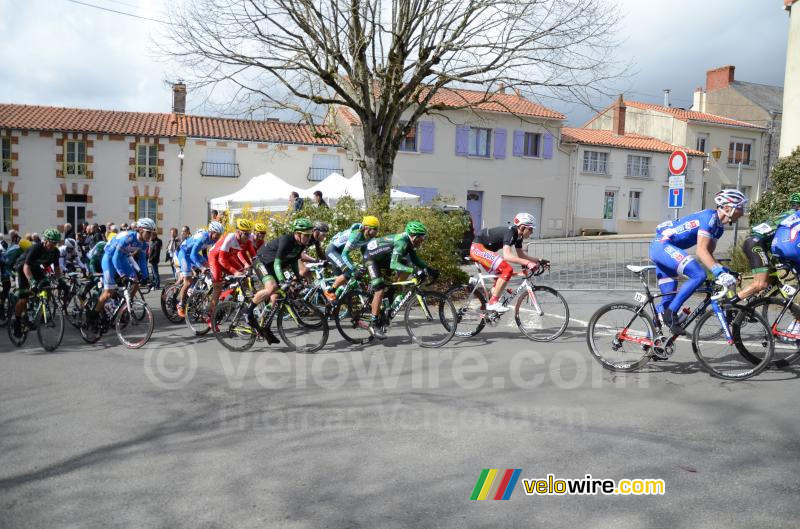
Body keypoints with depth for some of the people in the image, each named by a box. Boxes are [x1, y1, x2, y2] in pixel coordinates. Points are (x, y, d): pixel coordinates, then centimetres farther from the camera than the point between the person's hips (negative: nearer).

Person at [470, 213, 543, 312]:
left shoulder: (518, 235, 3)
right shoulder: (510, 232, -24)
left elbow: (521, 255, 15)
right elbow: (507, 256, -38)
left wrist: (538, 261, 6)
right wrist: (527, 263, -45)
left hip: (485, 250, 10)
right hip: (477, 248, -10)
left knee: (501, 275, 9)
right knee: (507, 270, -21)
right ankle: (493, 303, -17)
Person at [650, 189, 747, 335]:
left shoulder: (719, 226, 13)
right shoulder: (709, 217, -16)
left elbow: (708, 254, 14)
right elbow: (701, 251, -24)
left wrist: (726, 271, 3)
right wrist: (721, 273, -31)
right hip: (663, 245, -10)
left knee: (669, 297, 10)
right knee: (699, 275, -24)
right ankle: (671, 313, -17)